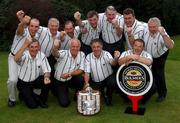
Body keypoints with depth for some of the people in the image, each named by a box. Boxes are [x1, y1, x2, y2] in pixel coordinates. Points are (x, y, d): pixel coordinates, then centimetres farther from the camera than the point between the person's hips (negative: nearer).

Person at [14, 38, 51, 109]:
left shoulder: (42, 56, -12)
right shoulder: (24, 55, -22)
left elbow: (46, 70, -13)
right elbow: (16, 59, -46)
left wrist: (46, 77, -36)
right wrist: (25, 44, -52)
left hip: (35, 80, 4)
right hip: (23, 83, -3)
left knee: (47, 81, -28)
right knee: (32, 105, -13)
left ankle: (42, 100, -1)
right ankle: (24, 95, 21)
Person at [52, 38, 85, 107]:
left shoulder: (82, 55, -8)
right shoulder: (64, 53, -19)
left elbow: (81, 70, -11)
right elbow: (55, 54, -41)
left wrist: (69, 74, -26)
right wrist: (55, 48, -65)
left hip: (71, 80, 3)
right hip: (60, 81, -2)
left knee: (81, 79, -29)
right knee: (64, 103, -11)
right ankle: (59, 92, 23)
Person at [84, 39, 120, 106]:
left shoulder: (106, 54, -13)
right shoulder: (88, 57, -8)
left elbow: (112, 63, -34)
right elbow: (87, 72, -10)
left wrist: (115, 58, -59)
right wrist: (86, 83, -26)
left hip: (108, 77, -2)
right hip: (96, 82, 2)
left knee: (113, 82, -33)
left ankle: (108, 96, 1)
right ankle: (101, 91, 25)